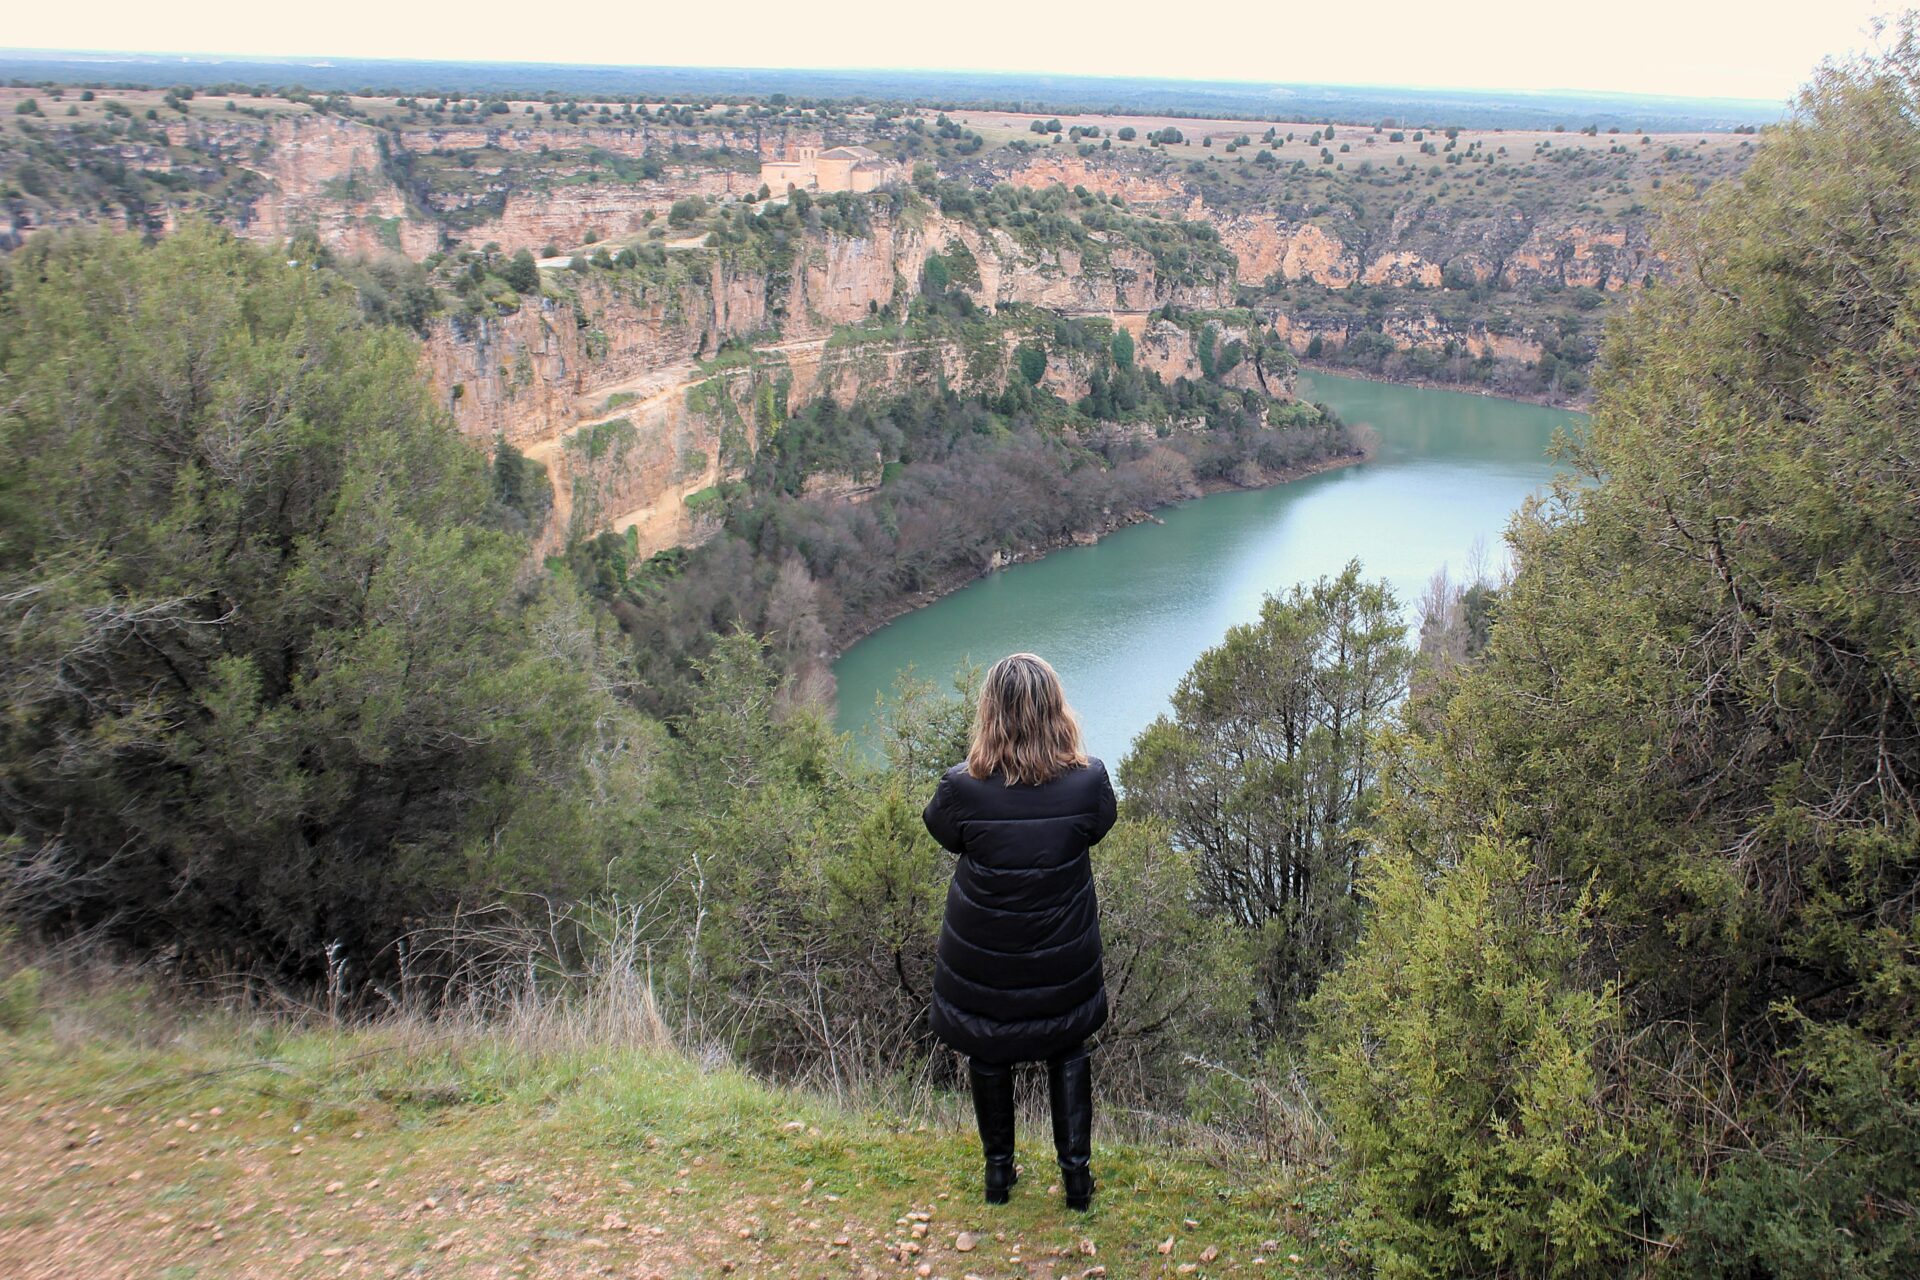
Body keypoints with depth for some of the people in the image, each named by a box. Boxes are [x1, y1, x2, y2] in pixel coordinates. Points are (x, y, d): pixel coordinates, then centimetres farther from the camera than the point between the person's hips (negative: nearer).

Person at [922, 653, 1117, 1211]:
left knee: (988, 1055, 23)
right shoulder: (1087, 781, -23)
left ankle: (998, 1171, 39)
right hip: (1064, 956, 1)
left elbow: (942, 830, -3)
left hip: (981, 960, 0)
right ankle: (1076, 1172, 31)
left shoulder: (963, 787, -26)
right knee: (1068, 1051, 25)